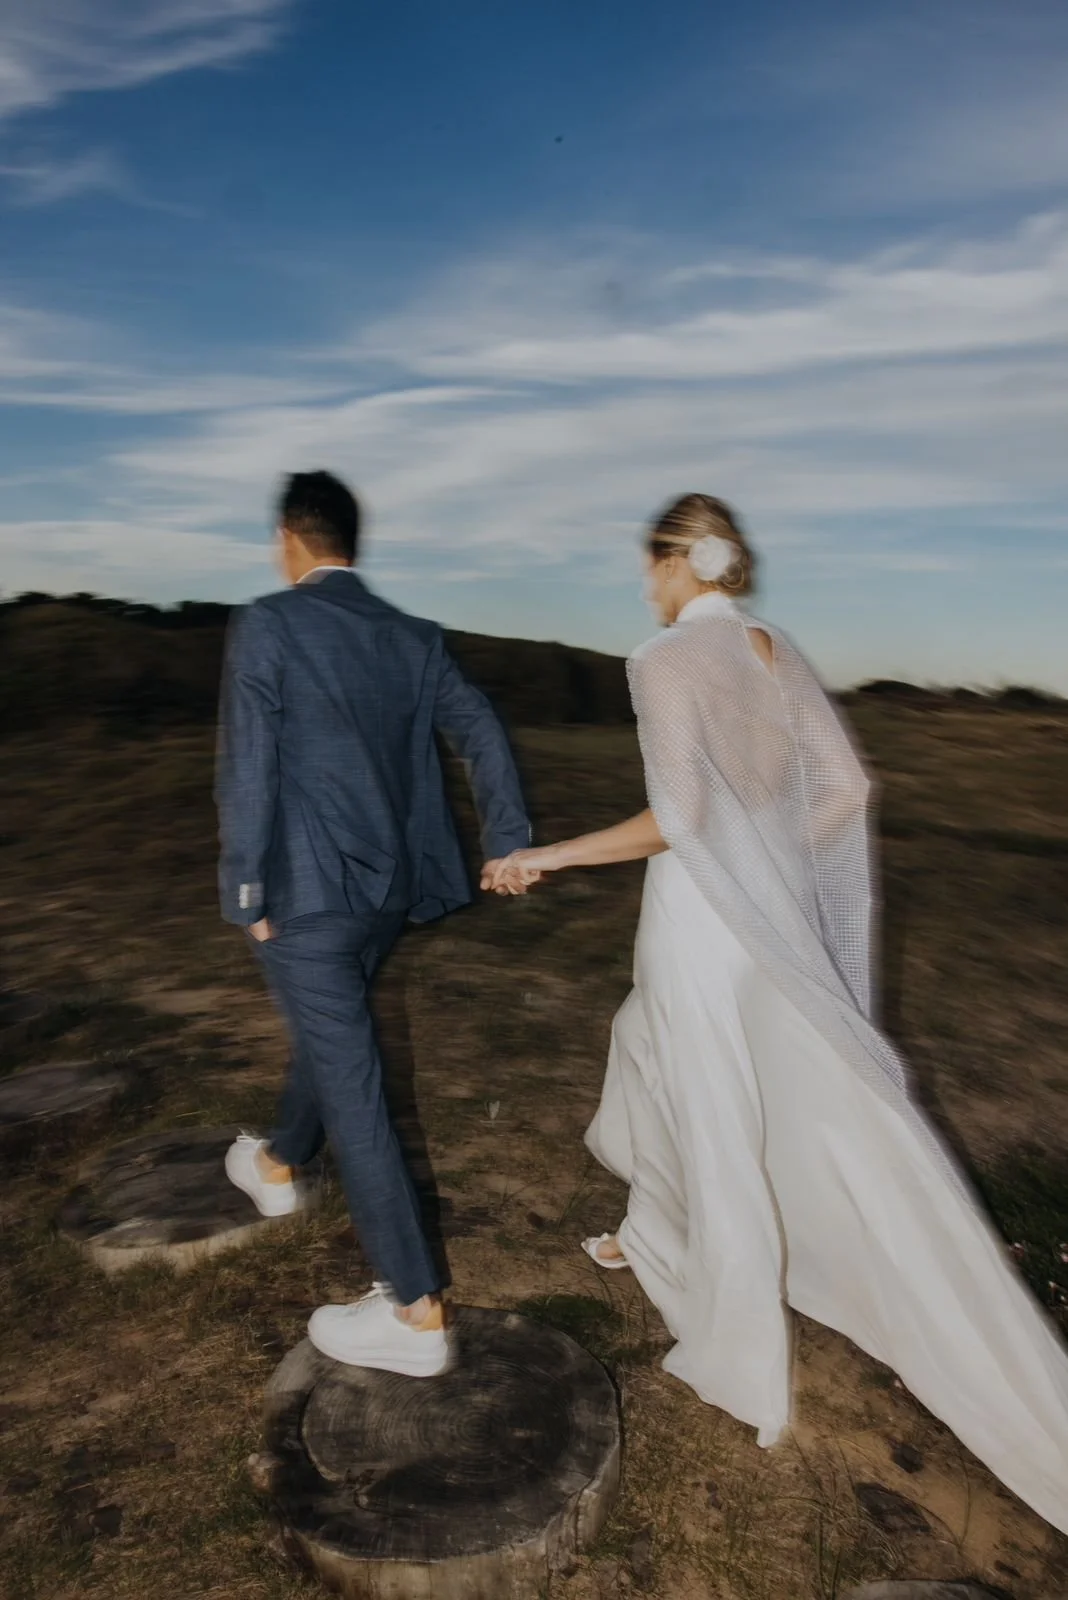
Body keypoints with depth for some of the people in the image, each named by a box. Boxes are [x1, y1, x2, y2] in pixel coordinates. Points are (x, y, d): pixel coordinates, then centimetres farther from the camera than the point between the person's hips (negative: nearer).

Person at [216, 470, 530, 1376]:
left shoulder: (267, 625, -9)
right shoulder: (415, 638, 8)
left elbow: (248, 765, -14)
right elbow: (481, 733, 1)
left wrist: (247, 892, -8)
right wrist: (508, 843, 0)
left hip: (308, 889, -7)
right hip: (390, 885, 7)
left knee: (350, 1081, -1)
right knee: (328, 1030, 28)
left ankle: (416, 1312, 7)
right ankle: (280, 1166, 53)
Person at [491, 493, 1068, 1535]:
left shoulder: (668, 659, -15)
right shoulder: (776, 651, 6)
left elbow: (677, 818, -23)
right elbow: (842, 783, 6)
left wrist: (552, 856, -15)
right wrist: (775, 861, 17)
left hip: (700, 914, -7)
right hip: (773, 915, 7)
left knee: (722, 1121, 7)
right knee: (661, 1059, 26)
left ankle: (741, 1347, 28)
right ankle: (657, 1238, 48)